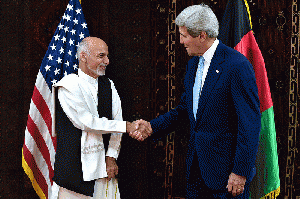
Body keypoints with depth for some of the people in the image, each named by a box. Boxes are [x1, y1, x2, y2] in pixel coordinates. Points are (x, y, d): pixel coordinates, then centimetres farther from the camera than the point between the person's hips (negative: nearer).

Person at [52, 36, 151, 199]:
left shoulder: (108, 85, 11)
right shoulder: (69, 85, -8)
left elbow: (116, 119, 8)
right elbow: (86, 122, -16)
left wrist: (111, 157, -3)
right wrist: (127, 126, -15)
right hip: (75, 166, -5)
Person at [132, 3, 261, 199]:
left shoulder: (237, 65, -17)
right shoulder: (193, 64, 10)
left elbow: (250, 123, -18)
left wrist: (241, 171, -19)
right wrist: (153, 126, 8)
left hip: (226, 167, -8)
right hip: (197, 163, 8)